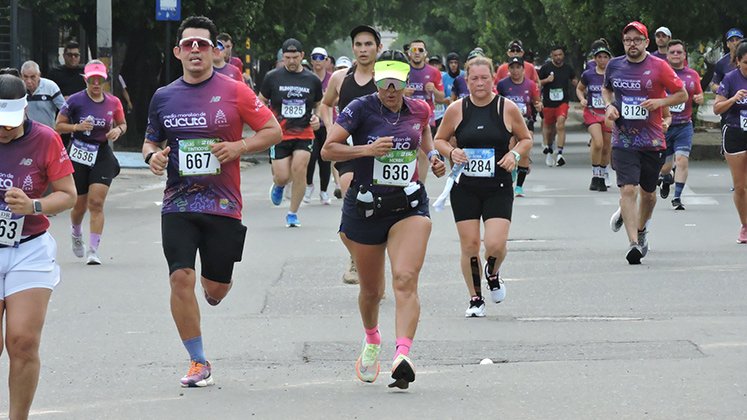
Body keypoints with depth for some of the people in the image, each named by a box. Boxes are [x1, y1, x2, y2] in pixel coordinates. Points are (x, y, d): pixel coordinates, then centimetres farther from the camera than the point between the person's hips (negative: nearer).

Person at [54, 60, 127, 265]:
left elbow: (122, 124, 18)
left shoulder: (113, 102, 3)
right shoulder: (75, 100, -5)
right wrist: (77, 127, -17)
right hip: (79, 156, -1)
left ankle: (93, 250, -9)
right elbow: (58, 125, 0)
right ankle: (76, 234, 41)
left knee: (96, 203, -11)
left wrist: (118, 130, -5)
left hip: (103, 157, 1)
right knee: (80, 205, 7)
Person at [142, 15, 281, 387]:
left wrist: (239, 147, -14)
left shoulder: (234, 92, -2)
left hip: (223, 204, -1)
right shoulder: (163, 97, 7)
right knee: (181, 277, -14)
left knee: (216, 287, 5)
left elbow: (273, 131, 1)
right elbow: (151, 141, 20)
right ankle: (198, 363, -3)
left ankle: (212, 287, 46)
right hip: (177, 203, 1)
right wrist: (153, 155, -3)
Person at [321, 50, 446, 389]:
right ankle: (372, 341, 45)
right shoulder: (360, 109, -8)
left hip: (409, 206, 1)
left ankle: (402, 356, -33)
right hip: (365, 207, -1)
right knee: (371, 289, 14)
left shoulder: (418, 110, 3)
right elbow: (327, 150, -10)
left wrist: (432, 155, 10)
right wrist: (367, 149, -22)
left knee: (405, 280, -21)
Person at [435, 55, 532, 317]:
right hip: (465, 188, 1)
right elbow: (439, 140, 11)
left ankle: (492, 274, 22)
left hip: (498, 188, -1)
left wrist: (516, 154, -9)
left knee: (495, 244, -13)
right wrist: (451, 152, -10)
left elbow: (526, 139, 11)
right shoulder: (456, 110, 0)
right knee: (469, 245, 0)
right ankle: (475, 299, 17)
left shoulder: (507, 109, -2)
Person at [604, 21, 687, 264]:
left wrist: (660, 102, -15)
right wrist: (609, 105, 4)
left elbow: (682, 94, 2)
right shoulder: (614, 66, 4)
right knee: (628, 189, -16)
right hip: (623, 141, 0)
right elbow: (606, 89, 25)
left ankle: (641, 228, 43)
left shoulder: (658, 67, -4)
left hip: (652, 141, 0)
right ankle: (633, 243, -16)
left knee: (648, 193, 14)